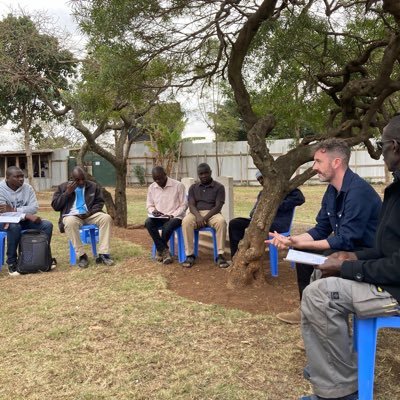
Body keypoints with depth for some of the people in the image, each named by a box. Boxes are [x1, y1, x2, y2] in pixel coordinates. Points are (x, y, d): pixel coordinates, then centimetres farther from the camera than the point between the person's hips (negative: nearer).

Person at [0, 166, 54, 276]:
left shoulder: (27, 188, -2)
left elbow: (34, 208, -12)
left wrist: (14, 210, -28)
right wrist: (27, 215, -33)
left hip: (24, 220, 4)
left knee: (47, 225, -16)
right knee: (14, 227, -38)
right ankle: (11, 262, -22)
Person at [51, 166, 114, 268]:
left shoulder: (93, 186, 12)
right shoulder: (63, 187, 8)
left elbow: (100, 202, 12)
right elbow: (55, 206, 3)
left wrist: (91, 212, -8)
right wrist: (67, 192, -8)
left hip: (89, 215, 2)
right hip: (72, 216, -2)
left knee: (106, 218, -27)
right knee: (70, 222, -39)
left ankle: (103, 254, -27)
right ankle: (82, 255, -29)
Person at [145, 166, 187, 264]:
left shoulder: (178, 185, -6)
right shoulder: (151, 187, 7)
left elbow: (183, 205, -4)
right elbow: (149, 205, 14)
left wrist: (172, 215, -17)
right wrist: (153, 211, -10)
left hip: (175, 217, -4)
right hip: (158, 217, 4)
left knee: (168, 226, -37)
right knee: (148, 223, -29)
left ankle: (160, 250, -9)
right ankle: (165, 251, -21)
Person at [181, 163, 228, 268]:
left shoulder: (219, 187, 5)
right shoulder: (193, 187, 13)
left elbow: (218, 206, -6)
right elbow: (191, 205, 1)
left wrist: (205, 218, -20)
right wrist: (198, 216, -22)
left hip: (212, 213, -1)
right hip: (196, 213, 1)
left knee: (221, 221, -36)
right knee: (186, 221, -33)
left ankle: (220, 255, -31)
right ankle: (190, 255, -28)